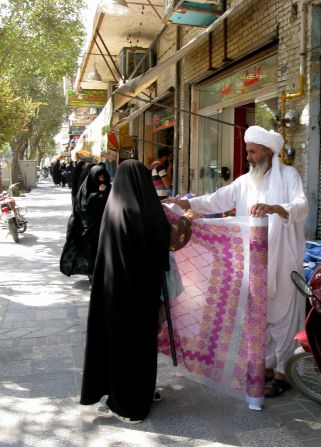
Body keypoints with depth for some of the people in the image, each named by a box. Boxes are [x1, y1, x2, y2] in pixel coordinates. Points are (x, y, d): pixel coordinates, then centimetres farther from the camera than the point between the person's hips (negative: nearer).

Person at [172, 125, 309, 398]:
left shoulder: (288, 175, -3)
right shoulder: (245, 181, 11)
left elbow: (302, 206, -18)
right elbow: (218, 200, 3)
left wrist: (273, 208, -37)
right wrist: (188, 203, -11)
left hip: (281, 260, -5)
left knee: (281, 314, 1)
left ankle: (281, 372, 12)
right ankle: (267, 365, 26)